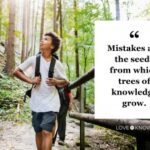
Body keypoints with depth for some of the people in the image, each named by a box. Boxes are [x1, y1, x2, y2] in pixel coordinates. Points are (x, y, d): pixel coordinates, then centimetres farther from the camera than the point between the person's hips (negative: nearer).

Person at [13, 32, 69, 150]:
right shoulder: (34, 59, -2)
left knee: (47, 132, -10)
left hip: (51, 103, -2)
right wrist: (30, 80, -11)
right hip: (36, 103, 2)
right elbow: (16, 71, 3)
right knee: (39, 132, 12)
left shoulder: (57, 64, -3)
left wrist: (56, 82, -14)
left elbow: (65, 82, 8)